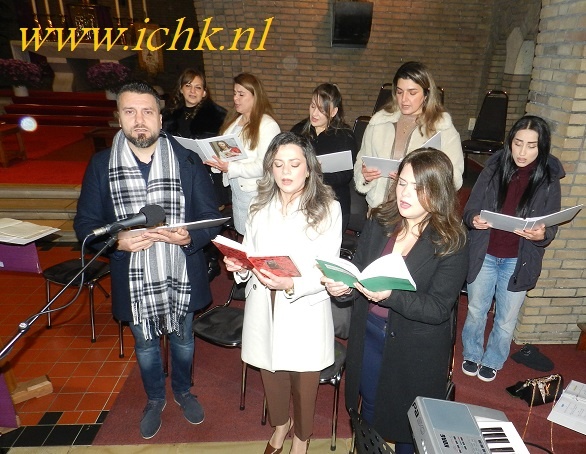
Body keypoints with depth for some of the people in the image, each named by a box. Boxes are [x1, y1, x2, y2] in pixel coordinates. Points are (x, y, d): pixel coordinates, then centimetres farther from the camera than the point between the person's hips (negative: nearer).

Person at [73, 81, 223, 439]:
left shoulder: (188, 161, -9)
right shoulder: (101, 165, -7)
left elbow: (212, 217, -6)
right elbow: (85, 223, -3)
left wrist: (189, 237, -27)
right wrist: (117, 241, -24)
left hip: (182, 276, 0)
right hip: (134, 280, 1)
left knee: (183, 340, 23)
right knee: (145, 345, 23)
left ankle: (183, 391, 52)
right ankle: (155, 399, 51)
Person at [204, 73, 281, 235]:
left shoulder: (268, 126, -12)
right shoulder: (233, 120, 15)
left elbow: (265, 165, -20)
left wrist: (231, 168, -25)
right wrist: (216, 162, -1)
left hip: (255, 192, -7)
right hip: (236, 190, 8)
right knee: (240, 236, 14)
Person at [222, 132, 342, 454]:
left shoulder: (328, 209, -10)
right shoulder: (259, 207, 4)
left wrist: (292, 285, -30)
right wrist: (238, 265, -13)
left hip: (305, 311, -3)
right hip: (263, 308, 4)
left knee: (303, 381, 14)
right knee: (271, 374, 21)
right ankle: (280, 424, 54)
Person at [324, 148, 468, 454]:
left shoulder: (451, 243, -18)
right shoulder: (379, 221, -7)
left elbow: (438, 308, -21)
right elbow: (358, 271, -2)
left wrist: (390, 296, -36)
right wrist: (344, 286, -25)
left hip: (416, 350, -3)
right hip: (368, 334, 4)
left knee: (408, 426, 20)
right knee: (369, 409, 27)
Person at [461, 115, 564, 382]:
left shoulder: (549, 180, -8)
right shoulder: (493, 169, -7)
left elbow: (550, 229, -4)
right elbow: (469, 210, -4)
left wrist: (541, 235, -27)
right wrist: (474, 220, -26)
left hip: (519, 261, 0)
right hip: (484, 255, 1)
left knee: (506, 320, 15)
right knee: (476, 311, 18)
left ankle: (492, 361, 40)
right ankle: (472, 355, 42)